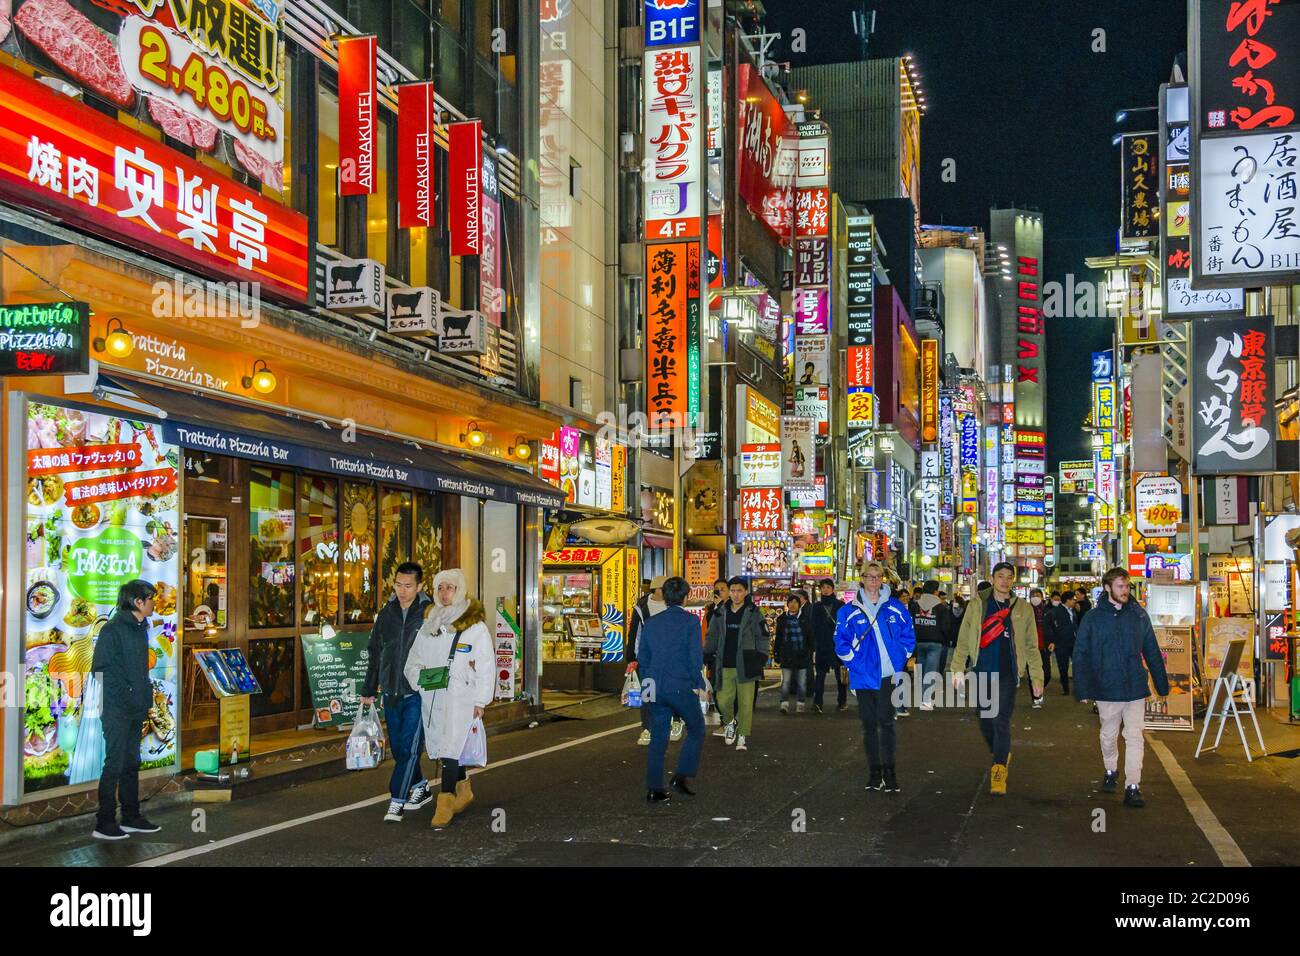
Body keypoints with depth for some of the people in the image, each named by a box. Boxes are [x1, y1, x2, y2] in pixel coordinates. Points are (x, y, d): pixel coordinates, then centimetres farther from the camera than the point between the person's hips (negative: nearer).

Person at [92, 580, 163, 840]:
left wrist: (146, 697, 11)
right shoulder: (112, 629, -13)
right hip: (117, 709, -8)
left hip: (136, 709, 8)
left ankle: (131, 818, 22)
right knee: (115, 765, -5)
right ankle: (104, 824, 1)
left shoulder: (140, 628, 13)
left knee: (131, 763, 14)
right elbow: (100, 668, -16)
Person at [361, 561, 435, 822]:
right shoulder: (386, 613, 7)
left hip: (418, 693, -6)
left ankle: (397, 800, -1)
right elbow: (375, 654, 15)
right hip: (391, 692, 6)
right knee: (398, 748, 13)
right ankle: (421, 786, 32)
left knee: (408, 748, -8)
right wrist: (368, 690, 16)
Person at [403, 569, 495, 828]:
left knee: (450, 747, -13)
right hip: (431, 698, 6)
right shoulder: (428, 625, 13)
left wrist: (480, 701, -7)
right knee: (441, 746, 13)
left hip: (460, 698, -6)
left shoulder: (475, 627, -4)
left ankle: (445, 802, -8)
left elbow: (487, 668, -4)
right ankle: (463, 791, 31)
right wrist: (419, 676, -3)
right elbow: (413, 661, 18)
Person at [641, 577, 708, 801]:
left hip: (656, 688, 5)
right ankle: (682, 776, 1)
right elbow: (696, 656, -10)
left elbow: (643, 659, 15)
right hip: (681, 687, -5)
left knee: (658, 738, 10)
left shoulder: (651, 623, 10)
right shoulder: (690, 621, -6)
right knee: (696, 731, 12)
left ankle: (654, 789, 9)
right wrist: (699, 685, -1)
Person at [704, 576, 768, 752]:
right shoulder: (721, 613, 9)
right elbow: (712, 638, 18)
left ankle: (743, 735, 9)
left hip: (745, 666, -3)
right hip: (725, 666, 3)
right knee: (723, 701, 1)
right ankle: (729, 723, 29)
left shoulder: (753, 613, 0)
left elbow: (762, 638, 1)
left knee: (745, 702, -3)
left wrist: (761, 658, -8)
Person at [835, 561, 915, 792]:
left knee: (886, 722, -7)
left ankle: (890, 772, -1)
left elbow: (908, 636, 11)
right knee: (869, 725, 7)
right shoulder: (849, 611, 3)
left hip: (889, 676, -1)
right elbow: (841, 643, 6)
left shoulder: (895, 608, 5)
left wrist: (900, 659, 2)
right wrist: (856, 662, -4)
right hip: (864, 676, 1)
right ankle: (874, 773, 14)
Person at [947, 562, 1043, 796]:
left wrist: (1036, 677, 2)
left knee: (1001, 722, -8)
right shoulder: (978, 604, 4)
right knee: (985, 720, 10)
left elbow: (1031, 646, 6)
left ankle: (999, 773, -5)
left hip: (1007, 674, -2)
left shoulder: (1022, 609, 4)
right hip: (982, 673, 2)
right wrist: (958, 667, -2)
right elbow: (964, 638, 5)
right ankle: (1001, 755, 35)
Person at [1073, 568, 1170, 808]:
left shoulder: (1138, 614, 1)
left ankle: (1133, 787, -3)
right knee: (1109, 736, 15)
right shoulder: (1094, 618, -5)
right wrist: (1083, 689, -8)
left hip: (1135, 688, 0)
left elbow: (1152, 652, 6)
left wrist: (1162, 685, 6)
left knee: (1134, 738, -4)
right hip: (1107, 689, 0)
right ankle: (1110, 772, 39)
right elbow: (1080, 655, -3)